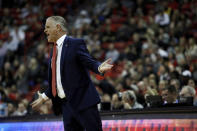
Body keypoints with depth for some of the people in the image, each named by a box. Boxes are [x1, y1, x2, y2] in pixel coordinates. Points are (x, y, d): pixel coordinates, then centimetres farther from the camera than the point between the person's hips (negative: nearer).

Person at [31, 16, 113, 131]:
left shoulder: (76, 44, -5)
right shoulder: (55, 50, 17)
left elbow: (90, 62, -16)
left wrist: (99, 67, -38)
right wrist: (44, 97, 28)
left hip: (83, 101, -8)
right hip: (66, 104, 8)